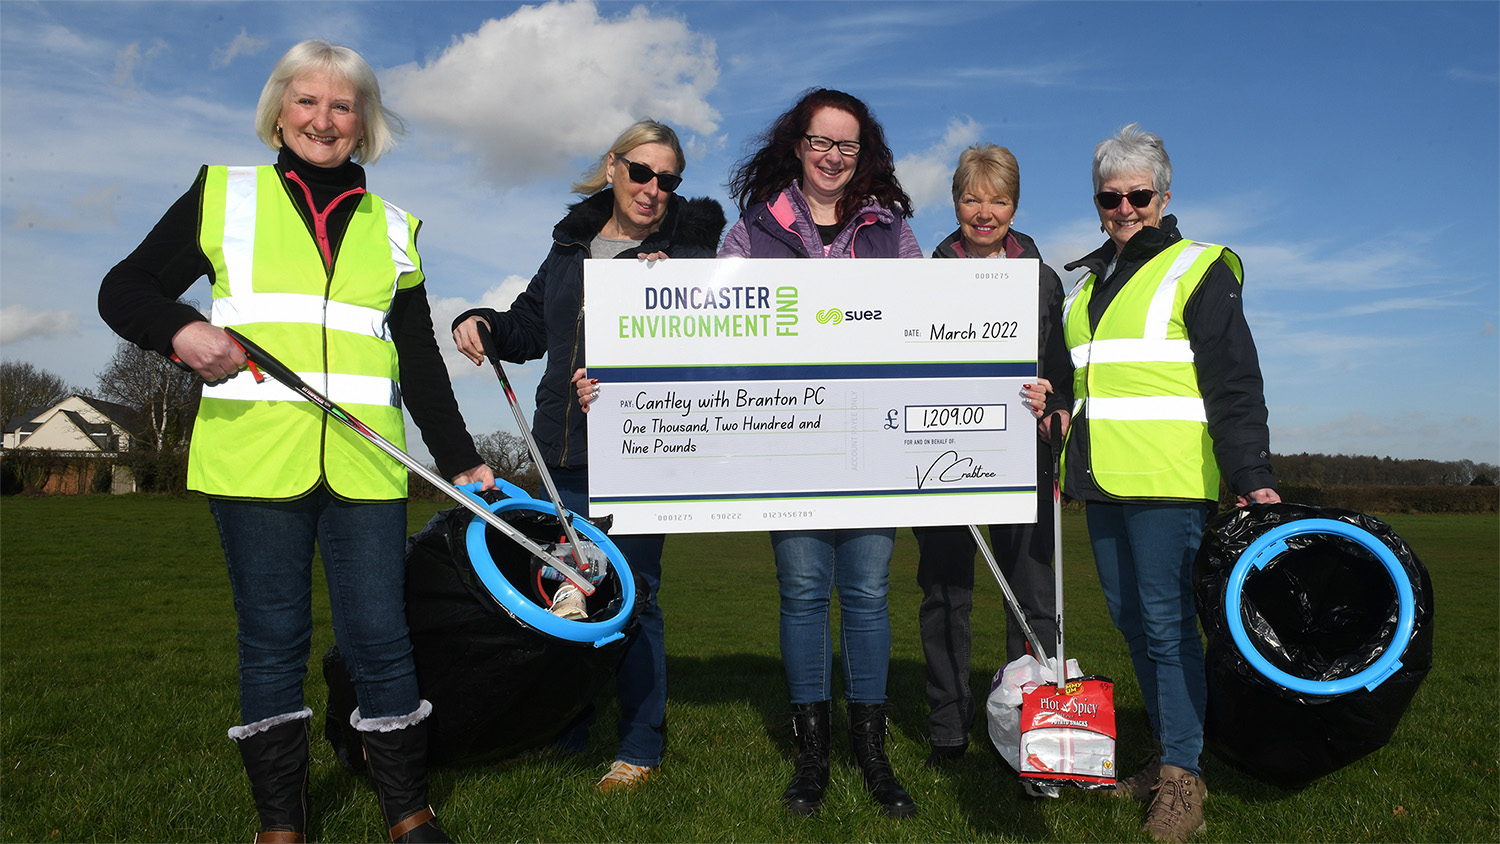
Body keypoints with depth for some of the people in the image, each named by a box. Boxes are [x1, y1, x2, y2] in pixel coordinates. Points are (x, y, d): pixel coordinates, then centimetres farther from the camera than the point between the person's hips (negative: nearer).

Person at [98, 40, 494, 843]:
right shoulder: (221, 195, 11)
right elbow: (124, 289, 11)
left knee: (379, 636, 0)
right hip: (253, 456, -1)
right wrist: (179, 328, -11)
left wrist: (459, 460, 10)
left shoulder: (392, 229, 16)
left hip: (363, 467, 1)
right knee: (272, 640, 5)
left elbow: (420, 362, 16)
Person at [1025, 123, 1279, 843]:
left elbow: (1235, 385, -6)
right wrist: (1052, 399, 9)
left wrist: (1253, 477, -15)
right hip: (1101, 483, 7)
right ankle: (1167, 755, 24)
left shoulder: (1199, 270, 1)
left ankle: (1182, 776, 5)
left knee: (1166, 621, -6)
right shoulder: (1086, 283, 20)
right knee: (1131, 620, 11)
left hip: (1168, 482, -7)